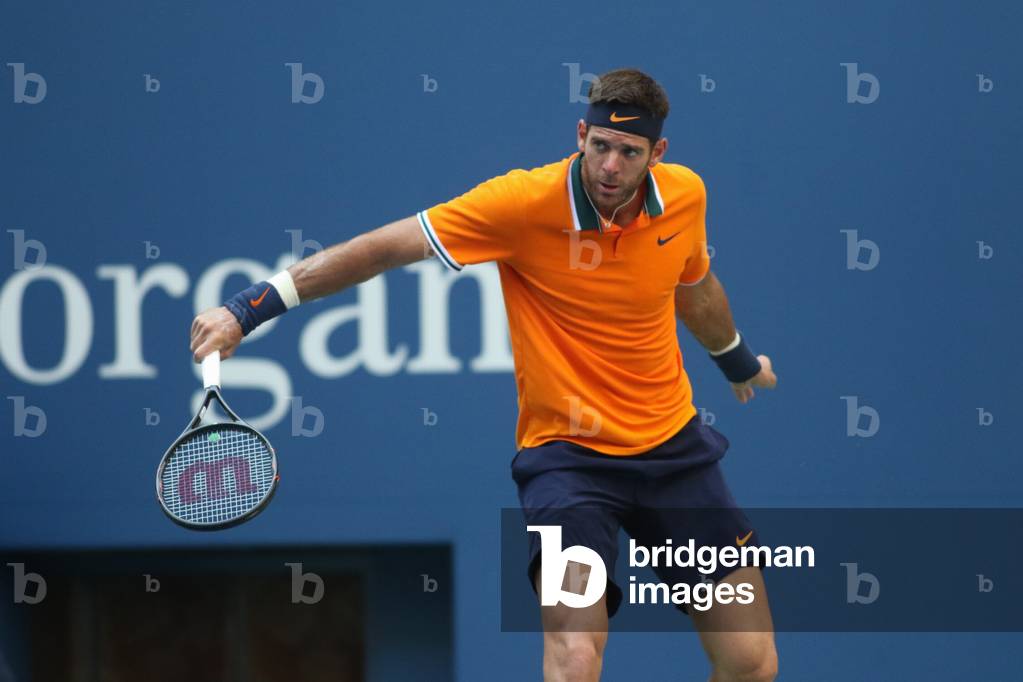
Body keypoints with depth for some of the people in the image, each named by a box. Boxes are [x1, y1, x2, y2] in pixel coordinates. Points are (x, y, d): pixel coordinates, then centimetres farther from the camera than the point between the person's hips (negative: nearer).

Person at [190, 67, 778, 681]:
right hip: (566, 450, -5)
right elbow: (381, 249, -17)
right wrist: (247, 309, -23)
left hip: (673, 446, 5)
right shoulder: (524, 203, -19)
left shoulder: (685, 195, -4)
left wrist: (739, 361, 40)